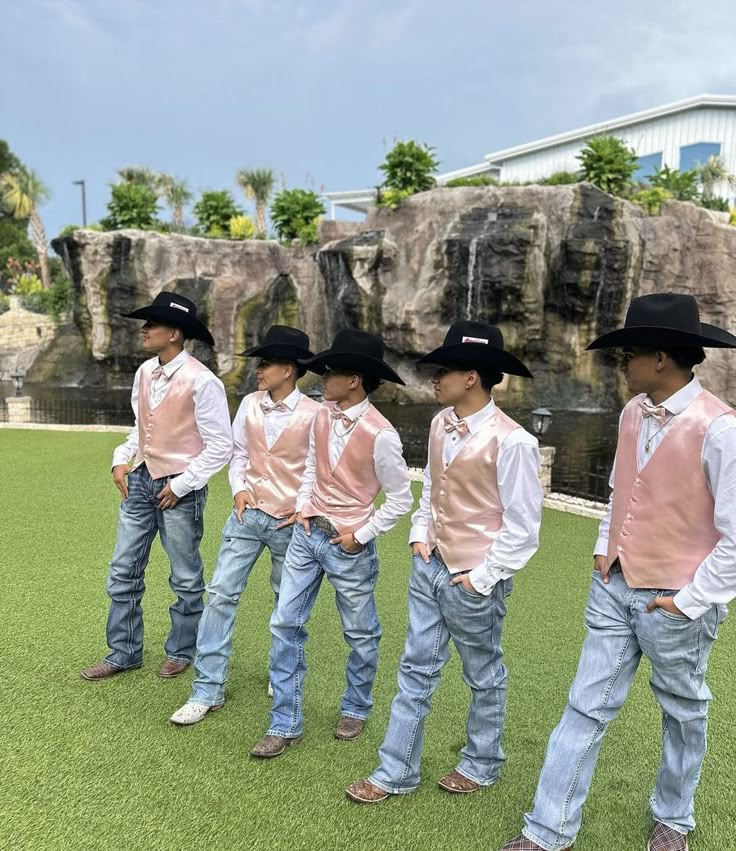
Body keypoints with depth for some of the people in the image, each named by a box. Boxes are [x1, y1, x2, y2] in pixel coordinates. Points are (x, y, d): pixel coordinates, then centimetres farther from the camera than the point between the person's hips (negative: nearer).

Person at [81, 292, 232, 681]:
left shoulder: (201, 381, -18)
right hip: (140, 481, 7)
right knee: (123, 572, 13)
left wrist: (181, 485, -14)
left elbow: (220, 446, -15)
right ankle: (123, 652, 28)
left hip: (179, 488, -7)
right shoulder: (144, 373, 4)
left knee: (186, 578, 11)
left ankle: (181, 651, 30)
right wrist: (122, 459, 4)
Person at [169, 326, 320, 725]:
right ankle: (208, 689, 8)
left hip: (290, 523, -3)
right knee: (221, 594, -2)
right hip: (247, 514, 3)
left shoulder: (313, 414, -12)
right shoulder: (249, 404, 1)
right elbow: (239, 453, 12)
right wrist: (239, 488, -3)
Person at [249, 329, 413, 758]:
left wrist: (361, 536, -11)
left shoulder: (380, 434, -20)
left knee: (361, 635, 14)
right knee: (286, 625, 6)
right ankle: (286, 724, 20)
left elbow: (401, 498, -11)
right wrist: (303, 506, 5)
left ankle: (356, 709, 40)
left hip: (349, 545, -6)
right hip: (308, 533, 6)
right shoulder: (322, 416, -1)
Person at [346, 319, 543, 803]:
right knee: (417, 671, 15)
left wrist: (481, 578, -13)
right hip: (429, 566, 7)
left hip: (473, 581, -6)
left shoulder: (511, 441, -22)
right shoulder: (441, 424, 0)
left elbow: (523, 527, -16)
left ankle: (482, 765, 40)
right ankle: (396, 772, 30)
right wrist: (421, 534, 6)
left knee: (484, 677, 17)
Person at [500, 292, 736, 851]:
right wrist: (603, 550, 11)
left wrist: (691, 600, -13)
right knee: (587, 708, 11)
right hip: (614, 586, 6)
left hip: (674, 601, -6)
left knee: (683, 712, 19)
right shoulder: (634, 412, 2)